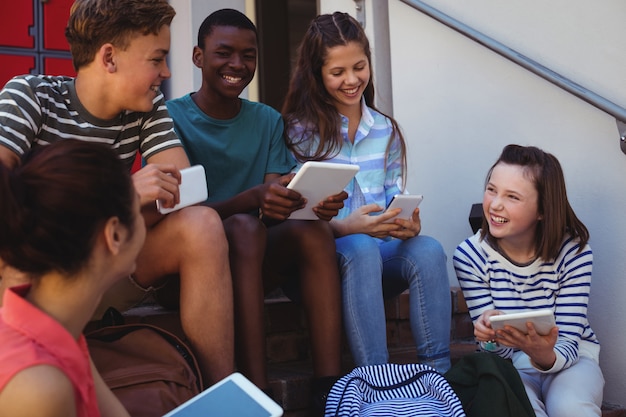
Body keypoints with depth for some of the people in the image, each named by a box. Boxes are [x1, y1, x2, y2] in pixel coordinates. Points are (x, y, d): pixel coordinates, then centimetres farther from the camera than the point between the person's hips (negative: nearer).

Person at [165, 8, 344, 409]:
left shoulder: (268, 121, 10)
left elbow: (279, 202, 0)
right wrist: (253, 199, -34)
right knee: (244, 226, -34)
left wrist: (315, 202, -24)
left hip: (254, 258, 4)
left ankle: (331, 390, -30)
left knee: (314, 229, -25)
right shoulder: (172, 117, -4)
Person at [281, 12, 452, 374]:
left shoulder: (386, 129, 16)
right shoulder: (301, 130, 1)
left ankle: (439, 374, -28)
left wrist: (408, 222, -13)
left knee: (428, 250, -28)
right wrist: (347, 226, -27)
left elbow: (396, 197, 12)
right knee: (361, 249, -37)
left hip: (381, 253, 4)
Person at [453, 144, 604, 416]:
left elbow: (568, 344, -15)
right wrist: (492, 339, -37)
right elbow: (500, 351, -11)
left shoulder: (574, 252, -17)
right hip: (508, 360, 0)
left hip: (567, 356, 0)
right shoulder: (469, 256, -15)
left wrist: (546, 356, -39)